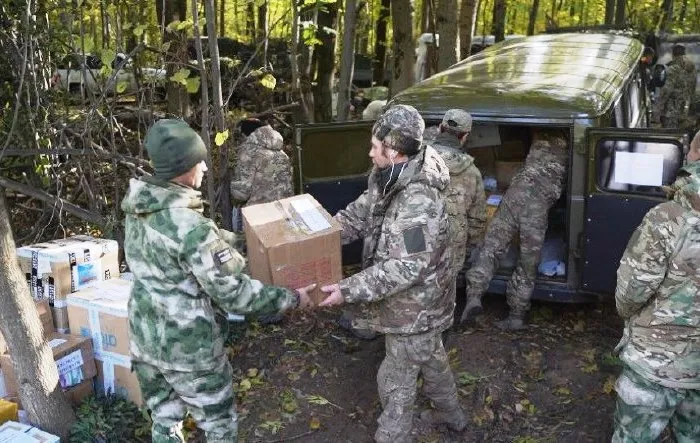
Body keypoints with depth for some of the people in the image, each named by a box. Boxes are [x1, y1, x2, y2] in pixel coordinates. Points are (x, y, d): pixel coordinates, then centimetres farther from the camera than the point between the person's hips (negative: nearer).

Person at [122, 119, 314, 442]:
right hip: (188, 345, -7)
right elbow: (232, 292, -22)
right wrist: (290, 299, -12)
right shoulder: (188, 225, -27)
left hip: (145, 337, 8)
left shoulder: (140, 209, -1)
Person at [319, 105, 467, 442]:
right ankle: (451, 413, 51)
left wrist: (349, 290, -32)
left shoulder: (418, 202, -34)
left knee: (396, 380, 7)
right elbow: (357, 215, 7)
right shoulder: (388, 180, -3)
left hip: (413, 307, -9)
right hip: (421, 302, 9)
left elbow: (406, 268, -34)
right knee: (431, 358, 29)